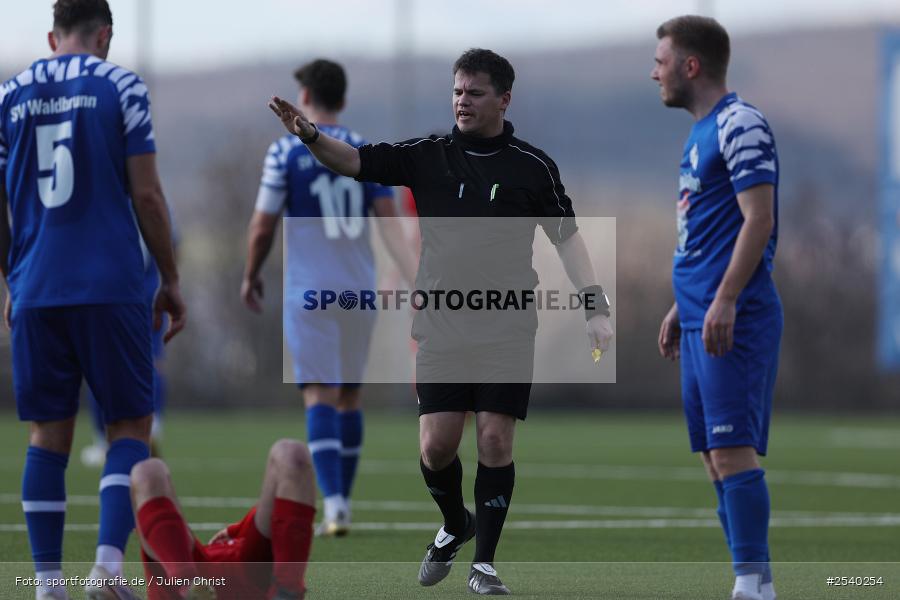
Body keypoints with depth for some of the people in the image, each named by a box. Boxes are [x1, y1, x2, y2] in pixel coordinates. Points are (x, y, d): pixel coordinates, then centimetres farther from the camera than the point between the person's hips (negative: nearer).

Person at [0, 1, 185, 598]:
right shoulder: (121, 86, -1)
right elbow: (146, 194, -4)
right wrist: (171, 279, 6)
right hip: (111, 288, -3)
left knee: (48, 435, 8)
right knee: (130, 426, 5)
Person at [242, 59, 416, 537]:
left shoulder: (286, 152, -5)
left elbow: (262, 227, -3)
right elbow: (390, 226, -3)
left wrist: (251, 276, 13)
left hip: (309, 293, -4)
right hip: (359, 290, 4)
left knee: (320, 396, -5)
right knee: (349, 397, 14)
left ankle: (334, 503, -20)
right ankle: (339, 505, 20)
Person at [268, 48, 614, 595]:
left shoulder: (532, 166, 1)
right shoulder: (428, 157, 4)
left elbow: (567, 236, 7)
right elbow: (356, 161, -5)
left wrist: (596, 307, 0)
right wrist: (310, 134, -24)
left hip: (508, 329, -1)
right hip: (442, 329, 1)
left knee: (495, 441, -6)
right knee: (436, 447, -4)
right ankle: (455, 527, 26)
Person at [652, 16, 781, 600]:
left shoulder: (741, 125, -10)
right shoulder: (702, 132, 19)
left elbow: (757, 219, -17)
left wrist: (724, 300, -23)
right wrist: (680, 309, 24)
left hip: (733, 321, -10)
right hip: (701, 318, 10)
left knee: (732, 449, -13)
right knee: (717, 455, 8)